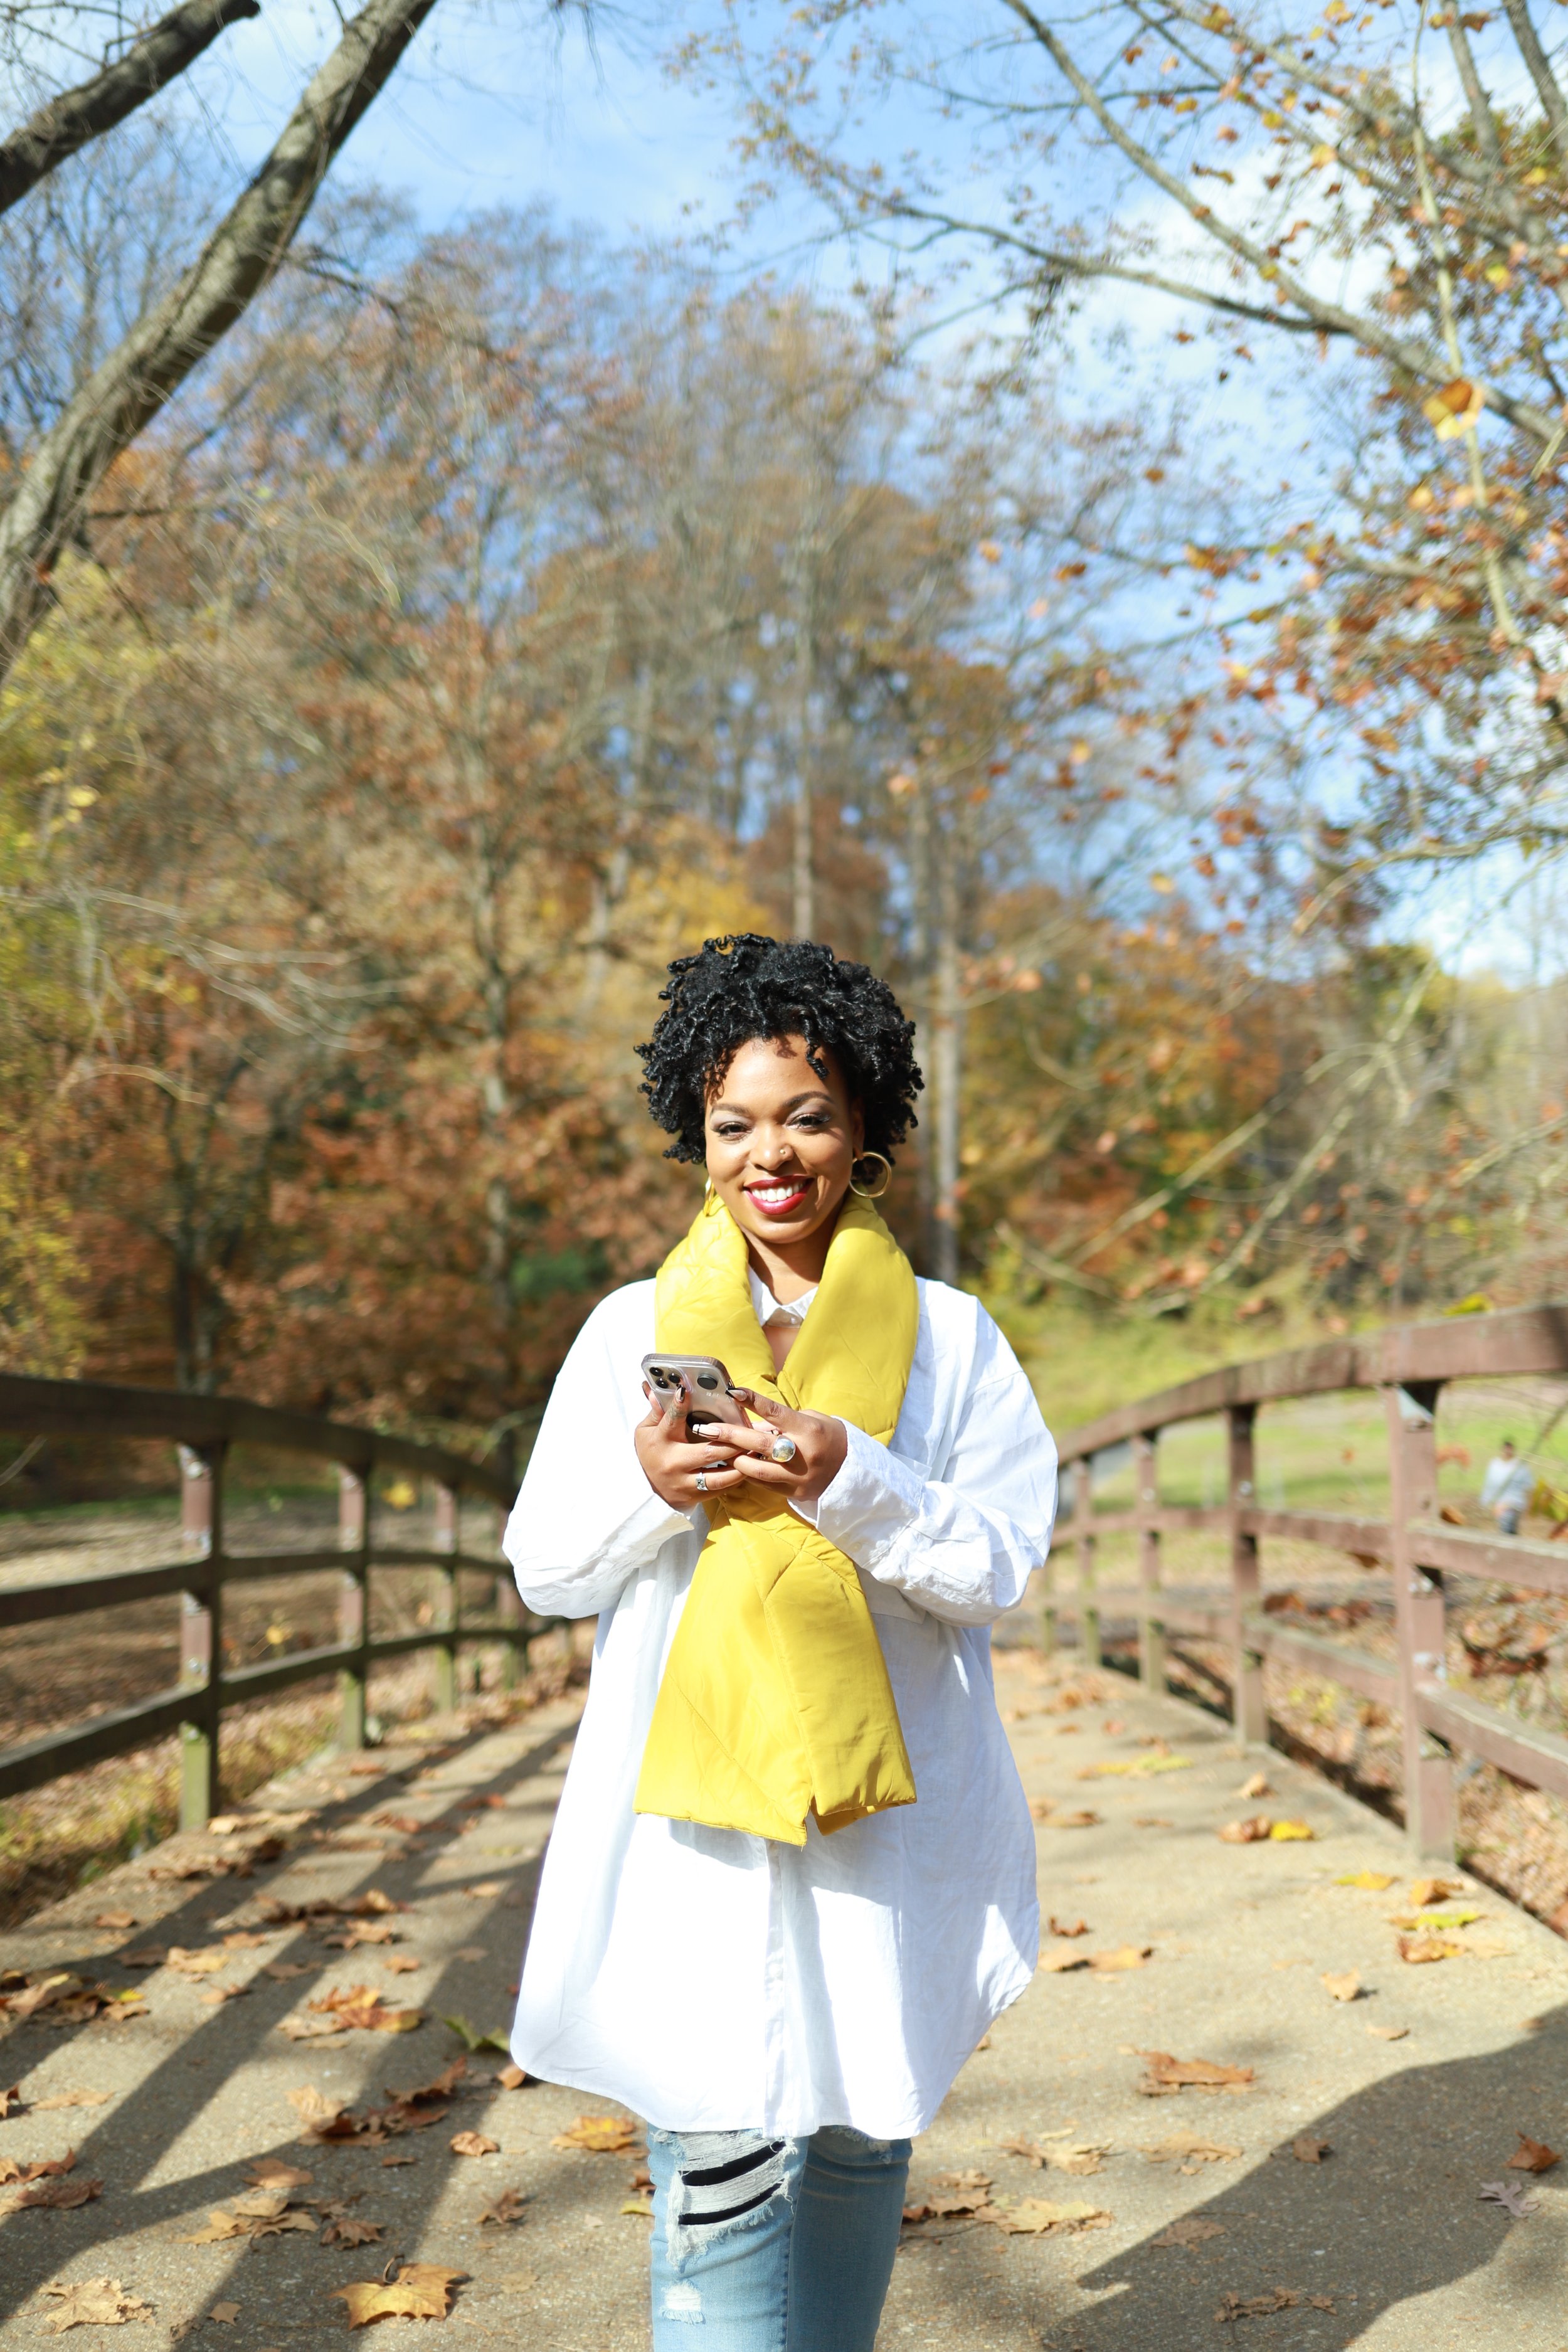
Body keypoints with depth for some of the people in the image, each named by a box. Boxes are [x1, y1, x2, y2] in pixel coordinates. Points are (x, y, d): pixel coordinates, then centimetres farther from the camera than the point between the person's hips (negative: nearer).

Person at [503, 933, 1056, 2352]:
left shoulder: (948, 1335, 4)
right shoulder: (632, 1329, 5)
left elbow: (997, 1569, -3)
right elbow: (545, 1570, 6)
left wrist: (848, 1479, -19)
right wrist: (646, 1484, -14)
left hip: (888, 1816, 1)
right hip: (692, 1821, -1)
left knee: (859, 2145, 13)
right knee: (718, 2174, -8)